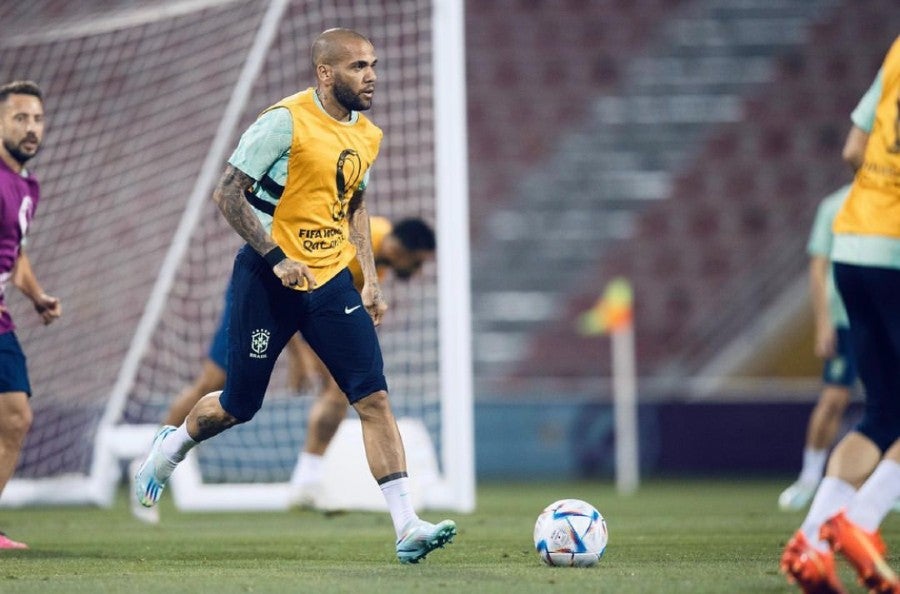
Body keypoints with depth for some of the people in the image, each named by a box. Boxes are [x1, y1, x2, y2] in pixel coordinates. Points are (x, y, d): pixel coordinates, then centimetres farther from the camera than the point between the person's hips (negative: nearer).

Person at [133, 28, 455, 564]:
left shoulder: (369, 136, 7)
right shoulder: (287, 121, -15)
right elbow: (228, 193, -14)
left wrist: (371, 279, 12)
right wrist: (277, 258, -21)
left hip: (332, 279, 5)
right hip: (270, 279, -5)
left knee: (374, 398, -9)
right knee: (239, 406, 7)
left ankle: (407, 526, -13)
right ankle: (172, 446, 39)